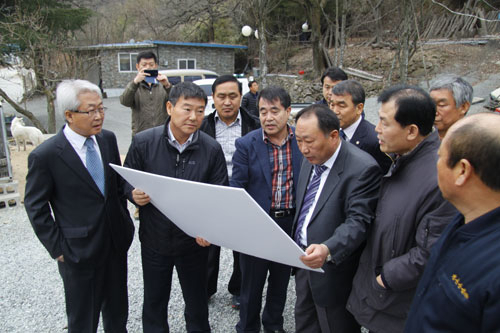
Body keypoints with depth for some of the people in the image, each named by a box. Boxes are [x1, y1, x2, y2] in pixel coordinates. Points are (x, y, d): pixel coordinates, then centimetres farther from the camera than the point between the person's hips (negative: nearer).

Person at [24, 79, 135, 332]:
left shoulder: (108, 139, -2)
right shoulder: (45, 155, -18)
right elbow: (35, 207, -9)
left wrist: (124, 219, 9)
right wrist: (57, 248, -9)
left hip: (117, 243, 5)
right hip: (80, 251, -5)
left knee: (117, 312, 24)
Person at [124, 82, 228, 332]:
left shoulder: (212, 149, -10)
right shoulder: (143, 142, -10)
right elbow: (126, 179, 1)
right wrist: (134, 194, -22)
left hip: (194, 242, 0)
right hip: (154, 239, 1)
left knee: (197, 303, 19)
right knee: (154, 303, 21)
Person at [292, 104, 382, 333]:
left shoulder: (362, 168, -22)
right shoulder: (311, 159, 3)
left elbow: (358, 221, -25)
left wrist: (328, 250, -40)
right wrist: (295, 249, 12)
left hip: (334, 269, -7)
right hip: (303, 259, 7)